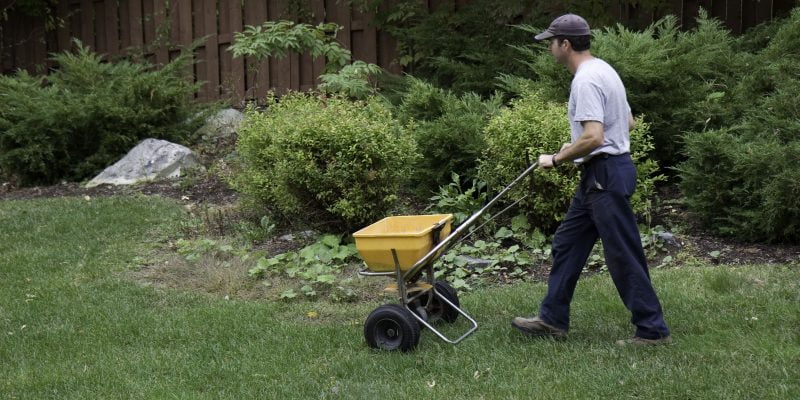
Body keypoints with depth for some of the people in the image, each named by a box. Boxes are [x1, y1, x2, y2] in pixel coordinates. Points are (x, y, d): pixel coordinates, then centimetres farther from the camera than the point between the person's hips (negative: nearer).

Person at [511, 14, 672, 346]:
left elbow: (593, 138, -29)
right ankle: (553, 319, 23)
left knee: (624, 256, -4)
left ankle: (652, 329, 4)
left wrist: (557, 159, -15)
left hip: (605, 175, -11)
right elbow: (628, 123, 21)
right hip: (599, 176, 11)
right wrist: (572, 149, 23)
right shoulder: (601, 70, 14)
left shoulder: (586, 80, -19)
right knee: (567, 244, 16)